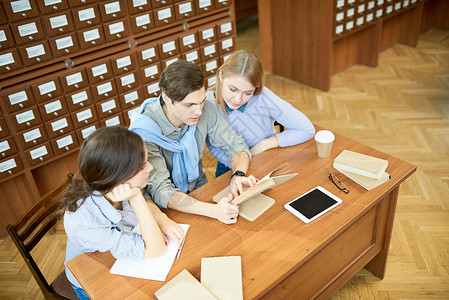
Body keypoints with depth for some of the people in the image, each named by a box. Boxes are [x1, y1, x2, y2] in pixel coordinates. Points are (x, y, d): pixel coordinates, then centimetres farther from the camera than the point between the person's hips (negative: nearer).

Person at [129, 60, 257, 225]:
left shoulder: (204, 110, -13)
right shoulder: (144, 132, -27)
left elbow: (236, 145, -4)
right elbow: (160, 191, -32)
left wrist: (238, 174, -27)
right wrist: (213, 210, -46)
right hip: (167, 207, -3)